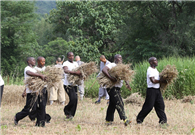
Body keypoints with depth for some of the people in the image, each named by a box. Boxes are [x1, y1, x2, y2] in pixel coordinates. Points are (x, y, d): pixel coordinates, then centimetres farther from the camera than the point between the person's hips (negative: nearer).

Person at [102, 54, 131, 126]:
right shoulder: (112, 65, -9)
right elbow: (104, 70, -23)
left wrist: (127, 84, 4)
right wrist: (111, 78, -31)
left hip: (117, 88, 9)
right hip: (112, 88, -9)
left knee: (112, 104, 13)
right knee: (119, 103, -16)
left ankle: (108, 120, 19)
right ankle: (124, 119, -22)